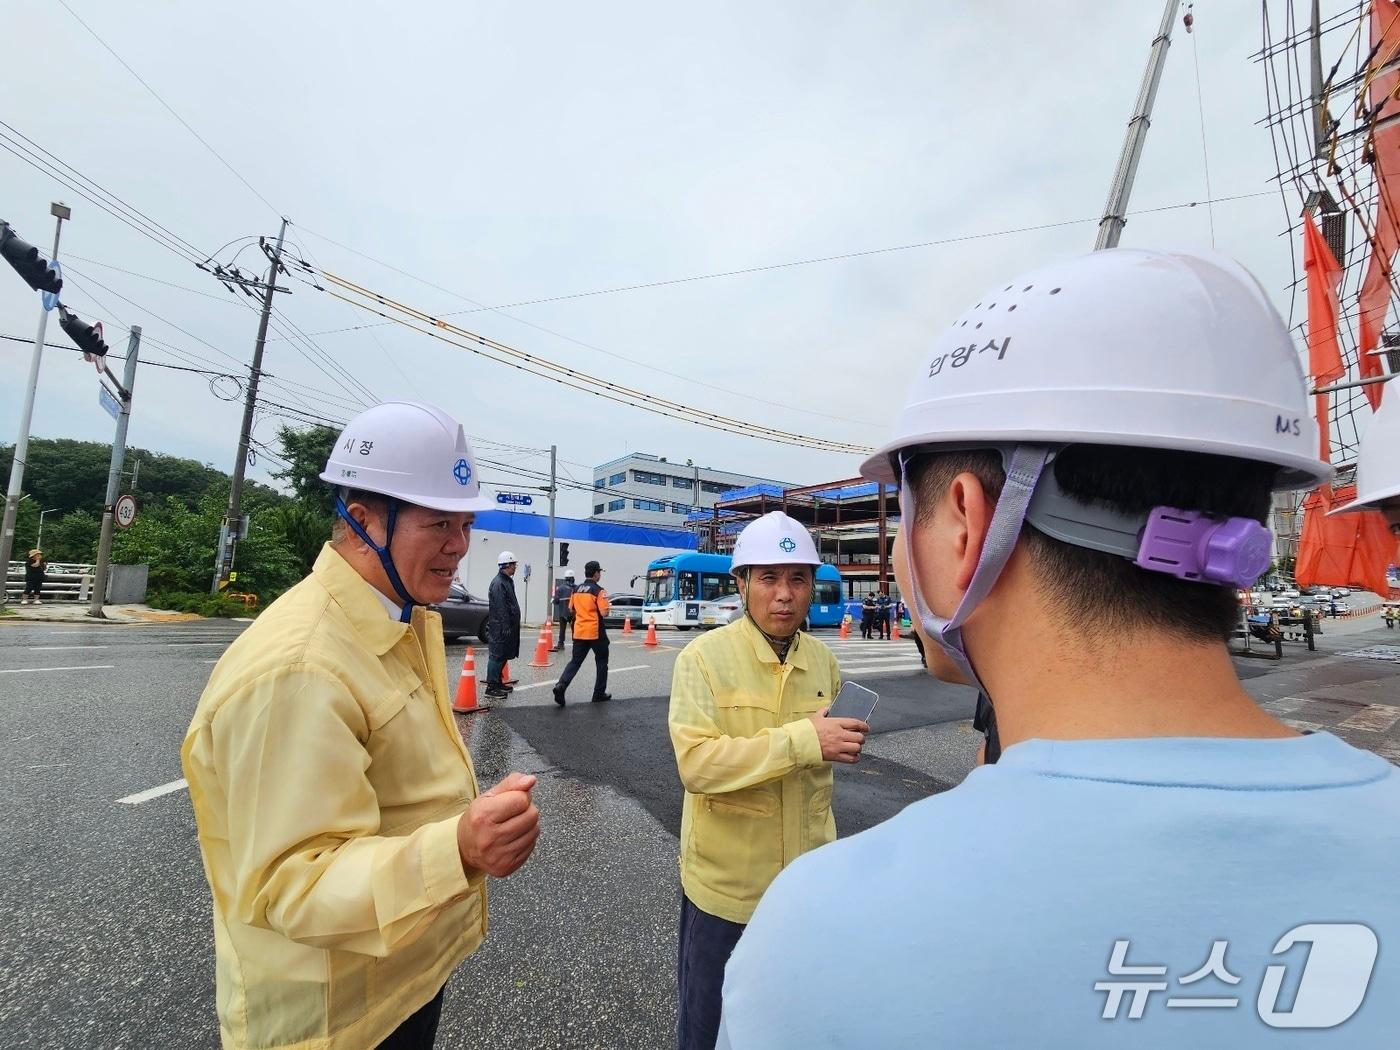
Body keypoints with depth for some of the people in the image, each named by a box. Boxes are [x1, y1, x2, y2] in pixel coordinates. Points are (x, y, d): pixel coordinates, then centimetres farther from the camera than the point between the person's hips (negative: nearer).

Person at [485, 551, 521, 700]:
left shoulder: (507, 581, 16)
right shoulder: (498, 583, -17)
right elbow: (500, 608, -21)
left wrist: (511, 626, 21)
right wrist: (505, 627, -22)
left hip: (508, 626, 10)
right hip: (500, 628, -10)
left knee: (503, 655, 16)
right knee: (497, 656, -5)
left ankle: (497, 682, 27)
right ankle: (491, 687, 0)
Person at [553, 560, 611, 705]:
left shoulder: (577, 589, 8)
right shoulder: (599, 590, -12)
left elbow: (571, 609, 17)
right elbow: (604, 613, -16)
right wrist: (606, 606, 4)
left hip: (579, 632, 5)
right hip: (595, 632, -5)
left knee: (575, 661, 8)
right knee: (601, 662, 11)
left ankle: (561, 685, -14)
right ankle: (599, 694, 16)